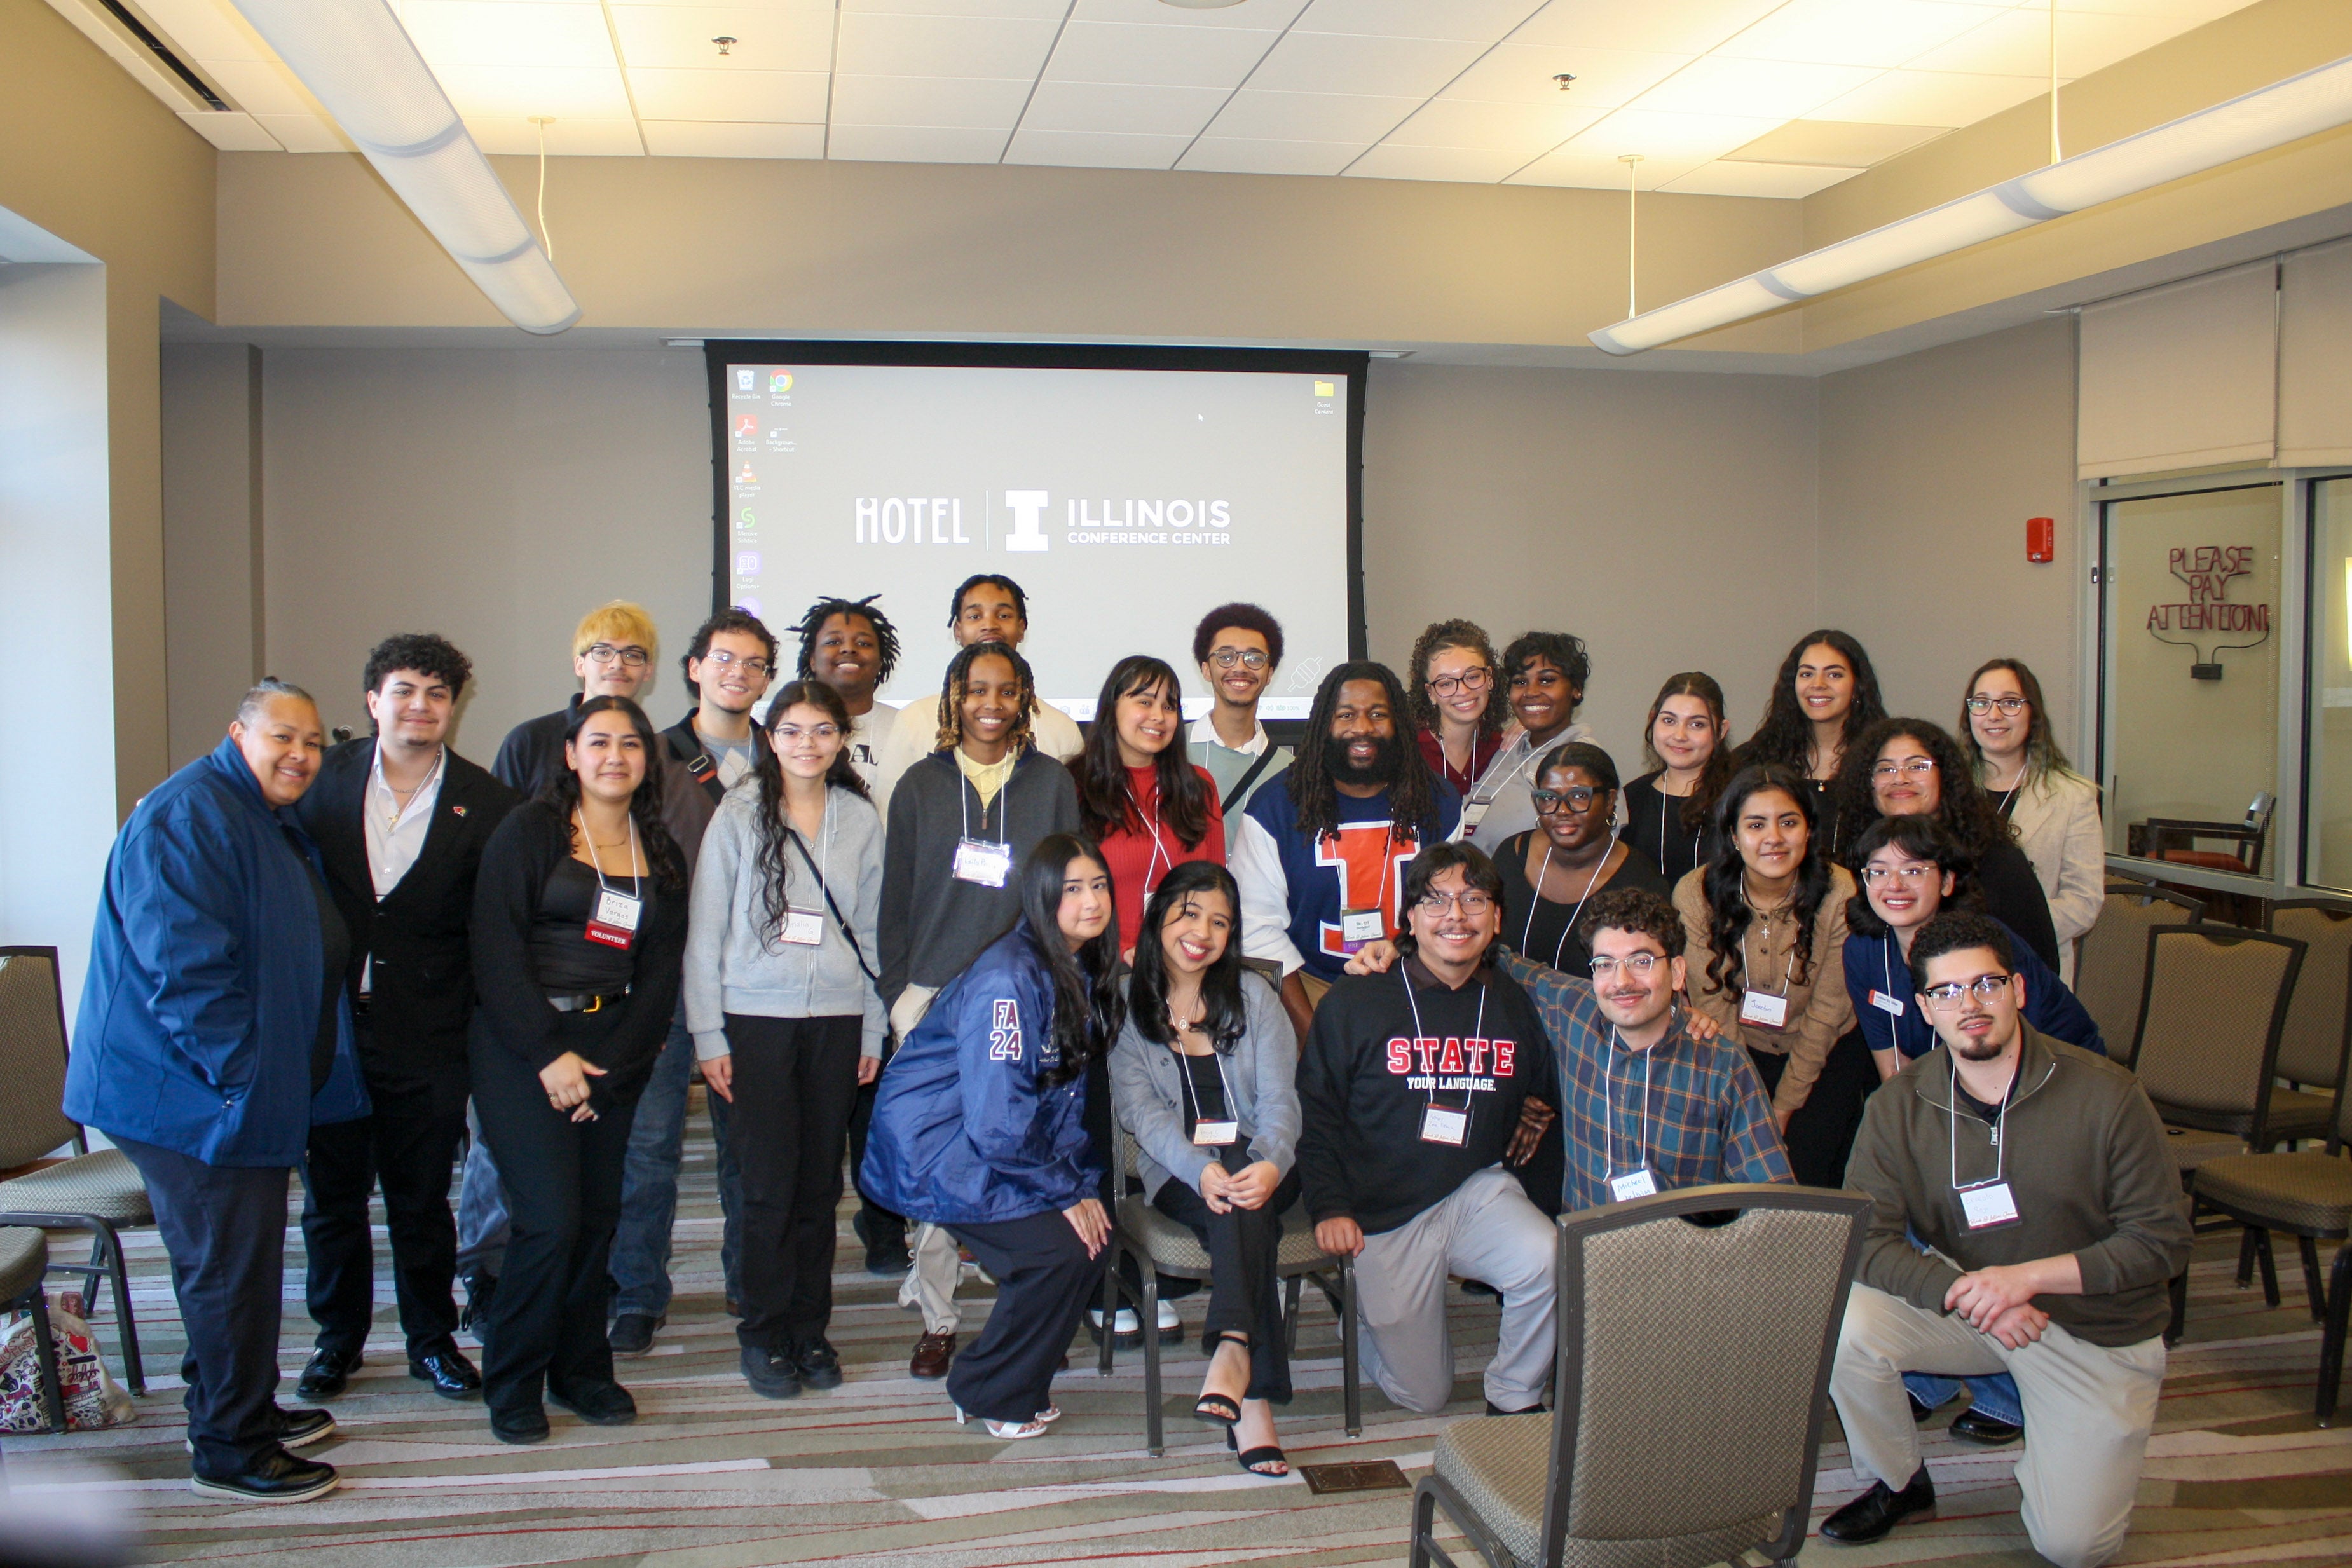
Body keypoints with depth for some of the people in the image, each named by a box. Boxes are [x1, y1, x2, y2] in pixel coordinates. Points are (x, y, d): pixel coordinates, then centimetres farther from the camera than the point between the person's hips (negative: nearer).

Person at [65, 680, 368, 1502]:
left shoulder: (274, 825, 16)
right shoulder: (189, 817, -18)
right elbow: (182, 963, -25)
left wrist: (279, 1082, 21)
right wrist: (238, 1072, -24)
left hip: (249, 1092, 10)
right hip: (195, 1094, -10)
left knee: (240, 1257, 19)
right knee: (229, 1265, -3)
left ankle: (245, 1410, 33)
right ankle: (229, 1452, 8)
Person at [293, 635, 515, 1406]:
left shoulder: (486, 805, -3)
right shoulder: (324, 778, 0)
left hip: (427, 1038, -1)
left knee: (422, 1198, 10)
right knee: (330, 1193, 13)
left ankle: (432, 1339, 28)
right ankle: (338, 1337, 31)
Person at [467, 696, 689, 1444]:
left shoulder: (663, 855, 11)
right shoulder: (529, 831, -1)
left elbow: (661, 970, 8)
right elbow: (497, 947, -8)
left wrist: (609, 1069, -3)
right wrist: (549, 1056, -13)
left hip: (613, 1053, 4)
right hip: (522, 1048, -4)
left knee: (599, 1214, 3)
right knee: (551, 1218, -10)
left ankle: (581, 1369, 20)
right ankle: (512, 1382, 8)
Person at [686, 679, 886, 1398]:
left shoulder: (861, 820, 7)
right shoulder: (740, 813, 0)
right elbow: (705, 929, 0)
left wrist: (873, 1030, 10)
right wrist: (708, 1034, -3)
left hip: (836, 1023, 2)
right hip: (755, 1020, -2)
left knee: (820, 1183, 5)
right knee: (768, 1183, -2)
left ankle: (810, 1329, 19)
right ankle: (765, 1334, 13)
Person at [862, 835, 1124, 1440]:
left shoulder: (1083, 971, 2)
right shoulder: (1007, 982, -26)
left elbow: (1069, 1095, 8)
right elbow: (997, 1121, -27)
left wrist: (1085, 1182, -3)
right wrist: (1066, 1191, -16)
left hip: (1001, 1142, 9)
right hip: (936, 1149, -9)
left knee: (1094, 1228, -1)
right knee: (1062, 1248, -16)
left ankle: (1013, 1377, 17)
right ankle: (995, 1396, 7)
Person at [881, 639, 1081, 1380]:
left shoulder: (1053, 783, 8)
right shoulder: (921, 784, 9)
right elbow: (896, 896, 10)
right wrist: (896, 990, 3)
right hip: (933, 993, 1)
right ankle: (936, 1318, 8)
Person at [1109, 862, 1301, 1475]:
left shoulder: (1254, 997, 10)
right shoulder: (1126, 1005, 5)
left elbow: (1279, 1099, 0)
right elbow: (1140, 1110, -6)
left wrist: (1270, 1164, -24)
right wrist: (1202, 1171, -25)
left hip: (1260, 1166, 1)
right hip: (1177, 1174, -1)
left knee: (1244, 1199, -35)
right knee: (1242, 1213, -34)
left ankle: (1231, 1355, -50)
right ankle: (1253, 1399, -43)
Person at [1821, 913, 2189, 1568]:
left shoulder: (2106, 1094, -16)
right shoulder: (1899, 1106, -10)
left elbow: (2163, 1241, -13)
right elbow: (1867, 1239, -14)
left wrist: (2027, 1276, -24)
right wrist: (1963, 1294, -31)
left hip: (2098, 1331, -2)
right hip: (1961, 1307, 2)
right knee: (1845, 1324, -25)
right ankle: (1899, 1485, 3)